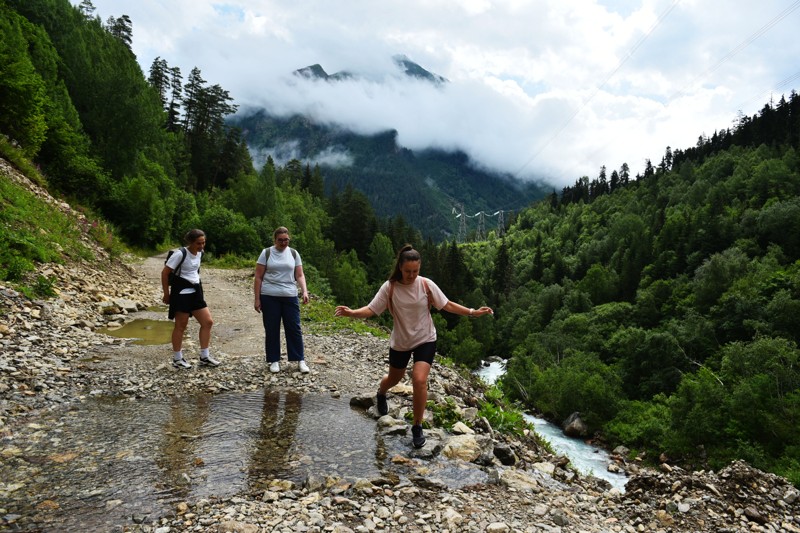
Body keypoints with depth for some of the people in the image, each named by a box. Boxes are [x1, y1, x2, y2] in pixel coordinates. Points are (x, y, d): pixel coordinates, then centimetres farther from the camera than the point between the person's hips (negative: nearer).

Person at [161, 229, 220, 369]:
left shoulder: (200, 253, 5)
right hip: (181, 293, -8)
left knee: (208, 322, 4)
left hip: (195, 292, 8)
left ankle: (204, 357, 12)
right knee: (181, 326, 1)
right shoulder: (180, 254, -17)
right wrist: (167, 293, -8)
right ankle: (177, 359, 15)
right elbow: (165, 273, -12)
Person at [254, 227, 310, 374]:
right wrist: (257, 299, -4)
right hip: (269, 297, -1)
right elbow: (258, 277, 1)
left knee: (294, 328, 2)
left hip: (290, 297, 1)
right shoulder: (266, 253, 0)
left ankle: (300, 360, 11)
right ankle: (274, 361, 17)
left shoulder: (294, 253, 6)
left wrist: (304, 291, -10)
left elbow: (299, 276, 6)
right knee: (271, 329, 5)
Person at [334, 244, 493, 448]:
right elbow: (371, 309, -17)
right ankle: (381, 395, 60)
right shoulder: (389, 287, -16)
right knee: (394, 379, 20)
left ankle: (417, 427, 2)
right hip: (400, 342, 1)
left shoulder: (426, 285, -14)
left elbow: (447, 305, -6)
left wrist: (472, 312, -11)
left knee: (419, 380, -18)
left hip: (425, 340, -1)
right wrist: (351, 312, -35)